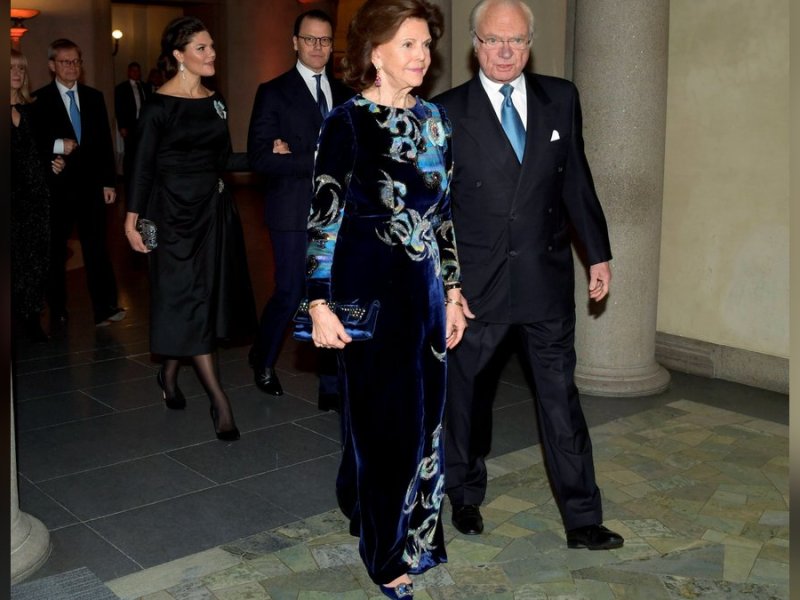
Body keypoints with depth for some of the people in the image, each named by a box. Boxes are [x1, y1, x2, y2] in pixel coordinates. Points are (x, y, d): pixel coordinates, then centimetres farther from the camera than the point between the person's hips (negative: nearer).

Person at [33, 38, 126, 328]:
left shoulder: (94, 97, 10)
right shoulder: (39, 100, -1)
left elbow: (105, 142, 9)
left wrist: (109, 182, 5)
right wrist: (57, 146, -19)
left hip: (91, 185, 2)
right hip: (56, 186, -2)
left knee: (96, 247, -3)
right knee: (55, 250, 8)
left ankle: (104, 308, -4)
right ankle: (57, 310, 18)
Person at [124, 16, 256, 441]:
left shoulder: (215, 101, 10)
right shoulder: (159, 105, -9)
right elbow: (143, 165, -9)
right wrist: (132, 219, -12)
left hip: (214, 207, 7)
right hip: (175, 210, -7)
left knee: (209, 293, 11)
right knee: (189, 298, -4)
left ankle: (169, 372, 31)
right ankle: (219, 400, -3)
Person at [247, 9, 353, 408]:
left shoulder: (344, 94, 13)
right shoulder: (274, 93, -1)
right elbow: (260, 157, -11)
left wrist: (296, 158, -8)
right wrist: (318, 161, -17)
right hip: (295, 213, -4)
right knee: (290, 294, 2)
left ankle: (332, 387, 15)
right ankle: (263, 360, 30)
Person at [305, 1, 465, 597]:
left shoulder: (433, 118, 7)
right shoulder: (347, 123, -10)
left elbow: (444, 211, 11)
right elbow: (323, 216, -11)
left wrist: (453, 291, 11)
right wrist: (321, 304, -15)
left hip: (425, 288, 6)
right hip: (369, 290, -6)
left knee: (423, 414, 14)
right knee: (382, 417, 6)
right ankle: (387, 551, 26)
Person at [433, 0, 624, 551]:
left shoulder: (561, 99, 4)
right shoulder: (446, 113, -4)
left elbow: (576, 180, 10)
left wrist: (598, 252, 9)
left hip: (547, 278, 2)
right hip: (475, 283, -1)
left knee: (561, 398, 6)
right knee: (466, 396, 14)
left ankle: (583, 520, 17)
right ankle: (466, 496, 36)